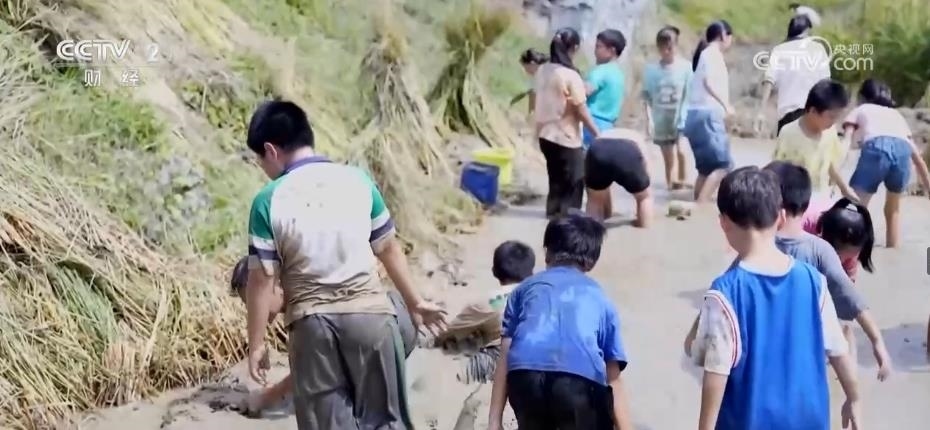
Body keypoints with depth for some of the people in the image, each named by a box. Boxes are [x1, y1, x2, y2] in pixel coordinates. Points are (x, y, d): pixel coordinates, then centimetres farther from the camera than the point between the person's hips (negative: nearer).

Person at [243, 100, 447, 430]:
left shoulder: (269, 201, -7)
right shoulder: (357, 180, 0)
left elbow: (261, 279, -7)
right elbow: (388, 248, 9)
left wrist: (256, 342, 4)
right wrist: (414, 301, 22)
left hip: (312, 323, -1)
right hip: (369, 312, 2)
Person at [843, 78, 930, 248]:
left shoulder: (860, 110, 32)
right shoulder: (897, 115, 41)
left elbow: (845, 144, 13)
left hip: (876, 148, -4)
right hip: (902, 150, 4)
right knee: (893, 210, 26)